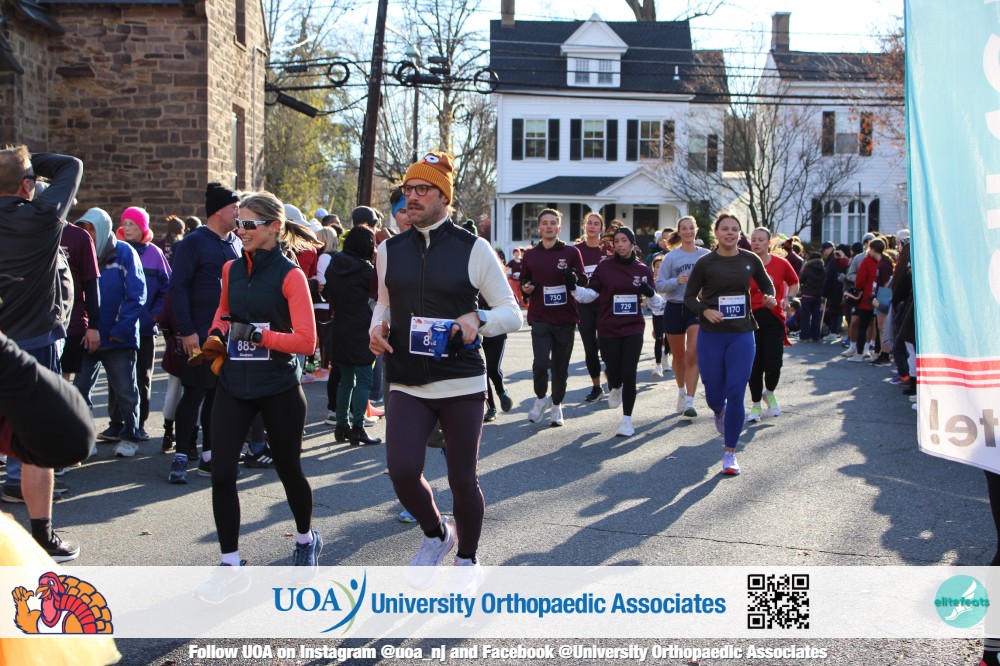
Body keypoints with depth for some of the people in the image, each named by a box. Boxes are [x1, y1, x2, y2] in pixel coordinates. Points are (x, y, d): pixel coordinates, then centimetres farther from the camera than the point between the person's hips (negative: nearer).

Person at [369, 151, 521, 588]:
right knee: (401, 471, -12)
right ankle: (436, 535, 20)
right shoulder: (390, 251, 9)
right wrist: (377, 327, 0)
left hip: (461, 386, -3)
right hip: (407, 385, 3)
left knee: (462, 479, 5)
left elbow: (512, 314, 1)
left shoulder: (473, 249, -2)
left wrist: (478, 320, -20)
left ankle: (468, 560, 31)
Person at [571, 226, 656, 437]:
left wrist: (648, 291, -11)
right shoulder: (604, 267, -1)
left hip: (633, 328, 0)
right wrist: (573, 287, -17)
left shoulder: (643, 270, 4)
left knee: (629, 373, -8)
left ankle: (627, 420, 2)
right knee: (614, 373, 2)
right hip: (608, 328, 0)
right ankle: (615, 389, 40)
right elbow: (590, 294, -1)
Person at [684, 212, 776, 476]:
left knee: (736, 393, -8)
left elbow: (766, 284, 19)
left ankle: (730, 453, 3)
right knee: (714, 393, 5)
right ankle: (719, 413, 45)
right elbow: (689, 297, 1)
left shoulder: (750, 260, 3)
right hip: (711, 335, 0)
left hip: (741, 335, 1)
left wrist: (770, 298, -3)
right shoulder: (705, 263, -3)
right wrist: (705, 310, -18)